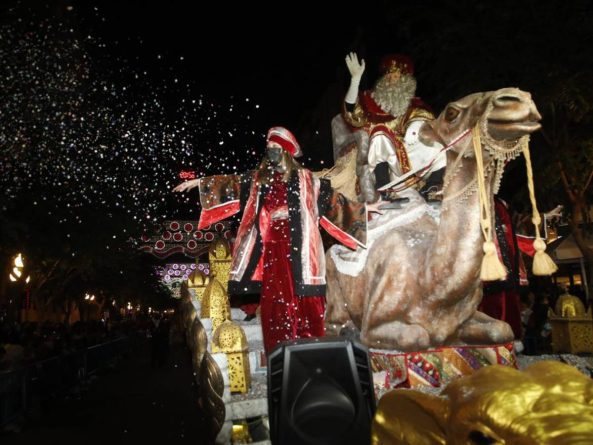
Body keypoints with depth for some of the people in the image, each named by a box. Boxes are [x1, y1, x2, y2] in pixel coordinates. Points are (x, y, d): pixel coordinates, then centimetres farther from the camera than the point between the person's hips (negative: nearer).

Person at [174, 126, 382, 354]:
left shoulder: (305, 178, 6)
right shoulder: (258, 178, 14)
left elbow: (332, 198, 8)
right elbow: (231, 183, 11)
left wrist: (363, 208, 8)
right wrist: (199, 182, 6)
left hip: (296, 247, -2)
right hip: (270, 246, 3)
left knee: (302, 298, -3)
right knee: (273, 297, 4)